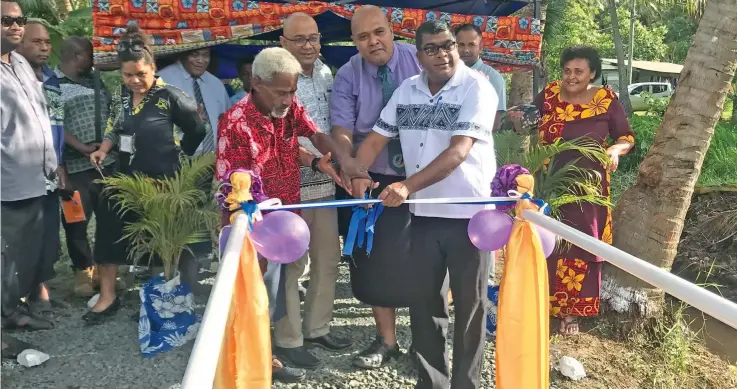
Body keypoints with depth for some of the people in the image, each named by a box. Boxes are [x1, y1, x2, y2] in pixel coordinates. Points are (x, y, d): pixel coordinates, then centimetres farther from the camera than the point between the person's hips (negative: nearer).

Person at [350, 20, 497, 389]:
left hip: (469, 213, -4)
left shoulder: (476, 88, -10)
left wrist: (408, 185, -28)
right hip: (423, 214, 5)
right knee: (423, 300, 12)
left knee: (469, 304, 8)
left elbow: (458, 151, -21)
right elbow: (376, 138, 8)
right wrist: (358, 173, -11)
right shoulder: (406, 91, 7)